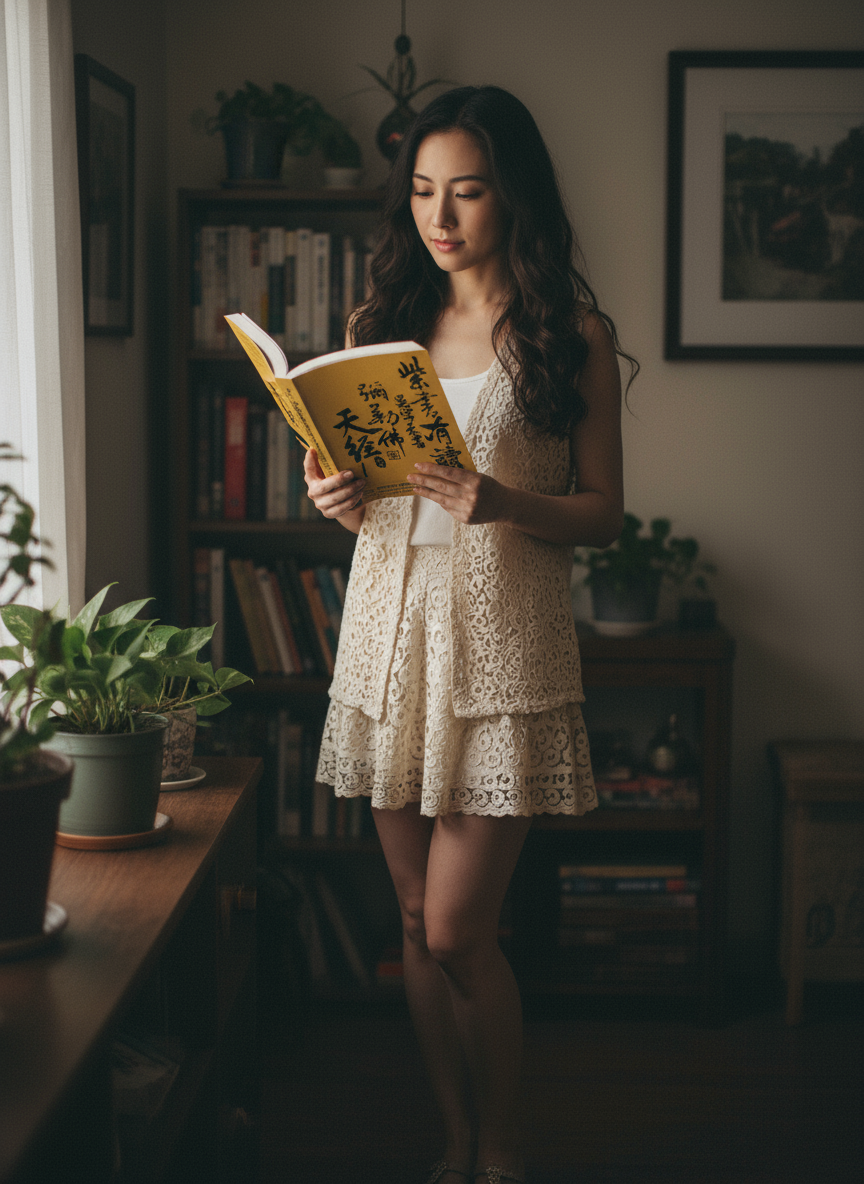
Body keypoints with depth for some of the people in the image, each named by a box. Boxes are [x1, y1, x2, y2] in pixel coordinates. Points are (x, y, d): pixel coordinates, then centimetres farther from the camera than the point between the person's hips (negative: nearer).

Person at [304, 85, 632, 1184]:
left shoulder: (572, 332, -1)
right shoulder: (383, 320, 12)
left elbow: (603, 513, -3)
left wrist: (504, 503, -21)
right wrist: (337, 497, -6)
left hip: (503, 634, -4)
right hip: (390, 614, 5)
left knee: (456, 931, -6)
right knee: (419, 924, 9)